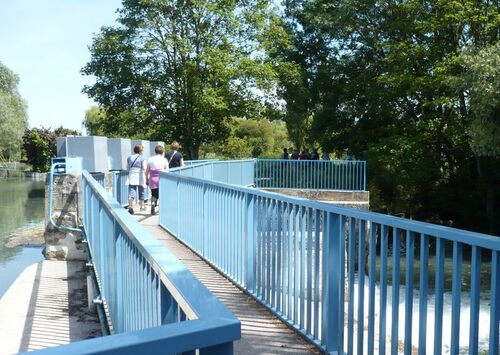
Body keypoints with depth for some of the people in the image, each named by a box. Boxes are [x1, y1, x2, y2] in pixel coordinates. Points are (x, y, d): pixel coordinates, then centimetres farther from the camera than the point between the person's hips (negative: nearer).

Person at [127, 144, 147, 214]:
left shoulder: (129, 158, 9)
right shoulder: (142, 158, -5)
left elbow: (127, 168, 14)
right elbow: (144, 168, -11)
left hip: (131, 177, 3)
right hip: (140, 178, -2)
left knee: (131, 193, -5)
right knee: (141, 193, 13)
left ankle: (130, 207, -23)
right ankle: (142, 207, 25)